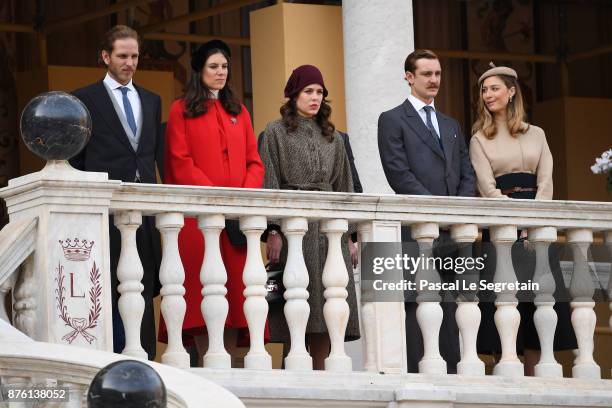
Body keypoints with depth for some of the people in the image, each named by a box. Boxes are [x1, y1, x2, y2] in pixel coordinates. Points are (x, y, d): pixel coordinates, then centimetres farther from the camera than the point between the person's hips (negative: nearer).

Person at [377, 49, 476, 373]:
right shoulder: (392, 120, 4)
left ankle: (450, 371, 3)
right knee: (417, 306, -9)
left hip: (453, 231, 6)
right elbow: (399, 174, -7)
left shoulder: (451, 125, 24)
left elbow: (467, 174, 18)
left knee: (451, 307, 3)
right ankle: (416, 374, -11)